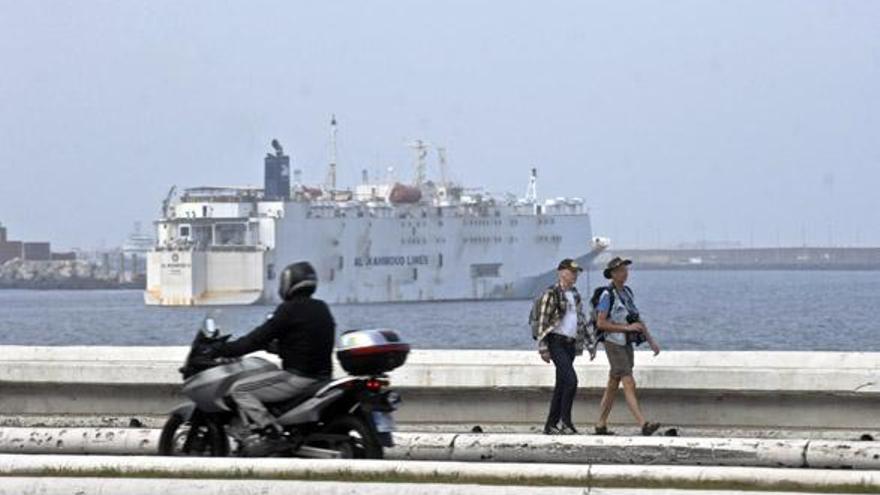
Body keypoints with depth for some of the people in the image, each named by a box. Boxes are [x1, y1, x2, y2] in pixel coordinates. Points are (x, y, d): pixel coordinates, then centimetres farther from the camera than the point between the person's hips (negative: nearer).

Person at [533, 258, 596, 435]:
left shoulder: (574, 294, 16)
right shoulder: (551, 293, -7)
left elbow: (581, 321, 23)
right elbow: (542, 321, -11)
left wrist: (590, 344, 19)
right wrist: (543, 347, -17)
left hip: (570, 343, 8)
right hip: (556, 342, -8)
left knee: (562, 385, 7)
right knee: (571, 380, -18)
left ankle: (551, 425, 12)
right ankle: (566, 422, -12)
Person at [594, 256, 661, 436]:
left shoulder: (627, 292, 11)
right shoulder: (607, 295, -14)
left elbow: (637, 319, 16)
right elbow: (601, 323, -20)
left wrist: (651, 340, 10)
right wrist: (627, 327, -22)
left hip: (626, 345, 8)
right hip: (614, 345, -8)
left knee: (613, 386, 12)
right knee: (629, 385, -16)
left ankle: (600, 425, 19)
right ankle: (644, 425, -24)